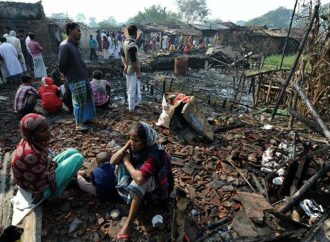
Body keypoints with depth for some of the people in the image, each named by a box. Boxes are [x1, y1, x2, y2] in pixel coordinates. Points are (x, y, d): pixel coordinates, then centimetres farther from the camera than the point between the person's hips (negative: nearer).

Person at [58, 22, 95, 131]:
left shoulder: (75, 45, 10)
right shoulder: (65, 46, -18)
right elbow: (61, 66, -18)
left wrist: (84, 73, 11)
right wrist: (70, 75, -5)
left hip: (83, 77, 9)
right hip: (75, 80, -9)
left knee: (88, 98, 17)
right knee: (79, 102, -1)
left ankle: (86, 118, 33)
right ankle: (79, 124, 14)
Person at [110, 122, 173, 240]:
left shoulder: (154, 155, -37)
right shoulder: (135, 147, -15)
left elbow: (139, 178, -50)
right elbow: (112, 161, -15)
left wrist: (127, 162, -32)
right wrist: (126, 146, -28)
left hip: (157, 185, -6)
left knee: (140, 180, -38)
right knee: (120, 162, -7)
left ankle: (129, 223, -27)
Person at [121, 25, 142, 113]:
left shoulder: (125, 42, 7)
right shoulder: (132, 45, -23)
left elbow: (123, 56, 14)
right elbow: (134, 61, -24)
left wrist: (125, 65, 7)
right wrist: (138, 72, -17)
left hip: (128, 69, 9)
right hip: (133, 70, -9)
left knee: (130, 89, 19)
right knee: (132, 89, 2)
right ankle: (131, 108, 14)